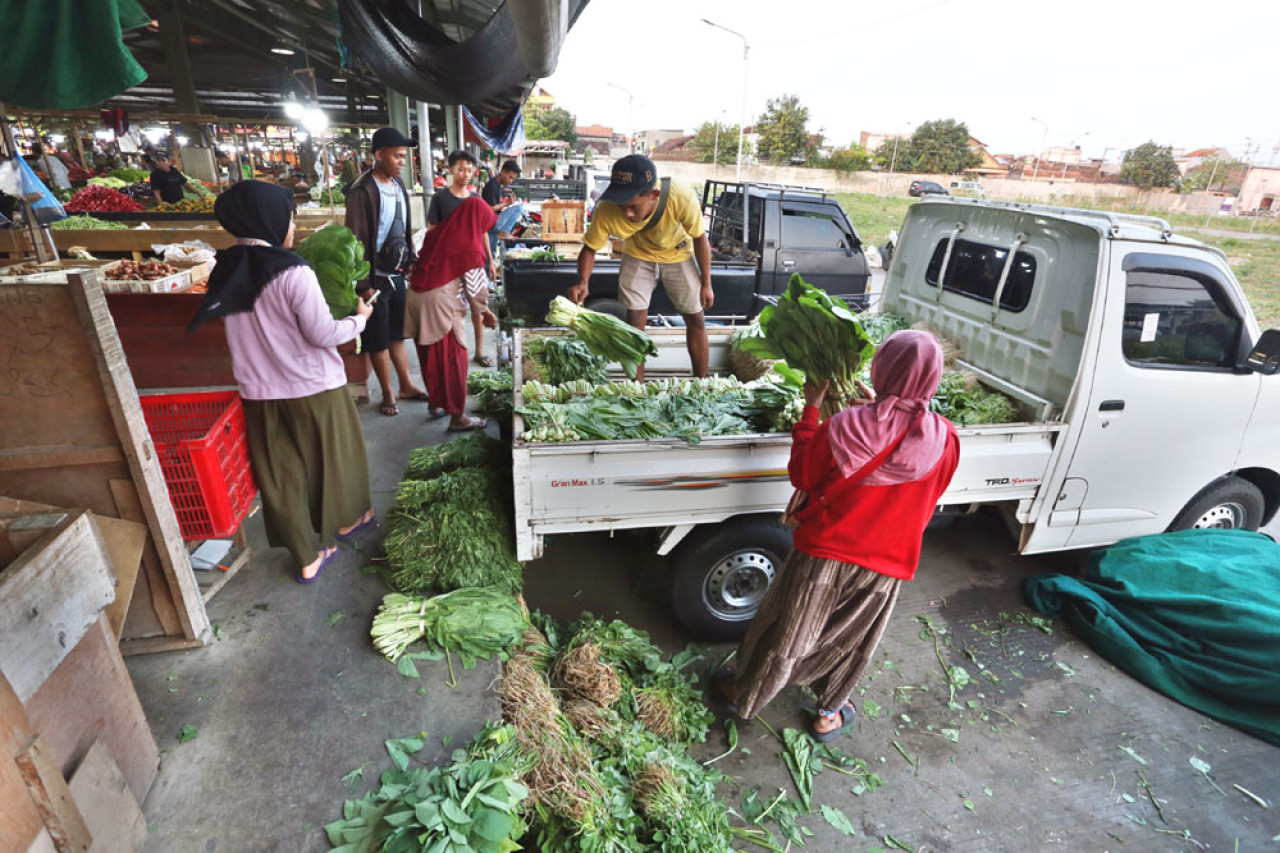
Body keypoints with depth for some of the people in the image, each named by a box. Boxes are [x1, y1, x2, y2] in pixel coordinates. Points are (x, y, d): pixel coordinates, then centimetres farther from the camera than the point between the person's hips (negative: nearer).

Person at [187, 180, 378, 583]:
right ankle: (347, 520, 41)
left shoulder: (225, 272, 1)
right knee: (331, 455, 18)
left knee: (281, 472, 13)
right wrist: (360, 318, -2)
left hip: (259, 393, 6)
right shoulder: (293, 273, -20)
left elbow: (260, 324, 12)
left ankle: (307, 558, 24)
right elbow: (324, 335, -18)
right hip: (312, 388, -5)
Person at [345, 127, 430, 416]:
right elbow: (356, 240, -16)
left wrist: (412, 260, 10)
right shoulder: (363, 191, -15)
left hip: (398, 273, 7)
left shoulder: (398, 185, 7)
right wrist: (364, 283, -17)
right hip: (377, 277, -7)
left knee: (398, 333, 16)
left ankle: (407, 386, 27)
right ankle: (388, 394, 17)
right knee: (379, 340, 5)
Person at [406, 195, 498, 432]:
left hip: (417, 298, 8)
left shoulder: (438, 233, 11)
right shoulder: (471, 246, -10)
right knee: (453, 359, 2)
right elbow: (476, 285, -8)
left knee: (430, 355, 20)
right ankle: (457, 417, 9)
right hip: (440, 305, -7)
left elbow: (426, 266, 15)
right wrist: (482, 311, 10)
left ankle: (436, 403, 37)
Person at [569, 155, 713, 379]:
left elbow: (700, 239, -20)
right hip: (638, 254, 0)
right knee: (635, 320, -4)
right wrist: (583, 281, -37)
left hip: (677, 254, 0)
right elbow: (590, 248, -18)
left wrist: (706, 284, -11)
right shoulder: (606, 211, -34)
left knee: (696, 320, 2)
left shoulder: (682, 199, -38)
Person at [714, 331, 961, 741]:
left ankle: (743, 694, 42)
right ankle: (829, 712, 47)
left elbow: (801, 475, -8)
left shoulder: (844, 428, -24)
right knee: (849, 641, 26)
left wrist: (811, 408, -2)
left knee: (783, 631, 19)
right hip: (887, 564, 2)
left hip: (825, 553, -2)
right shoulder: (945, 441, -14)